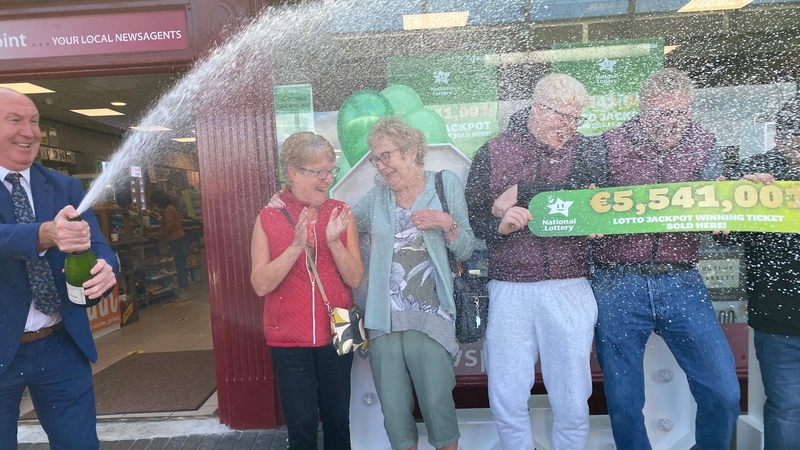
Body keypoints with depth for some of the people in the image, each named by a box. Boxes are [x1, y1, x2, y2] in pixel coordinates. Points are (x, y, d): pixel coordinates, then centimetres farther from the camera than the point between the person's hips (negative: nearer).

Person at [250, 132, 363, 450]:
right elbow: (260, 284, -13)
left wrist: (334, 241, -23)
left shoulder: (341, 213, -4)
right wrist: (297, 246, -25)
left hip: (335, 335, 1)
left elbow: (355, 279, -7)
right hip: (289, 340, -1)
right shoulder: (268, 218, -6)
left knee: (338, 419, 17)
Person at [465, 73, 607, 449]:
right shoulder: (492, 153, 7)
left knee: (572, 402, 8)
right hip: (508, 289, 0)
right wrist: (500, 225, -16)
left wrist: (517, 193, -9)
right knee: (506, 402, 6)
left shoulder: (588, 149, 8)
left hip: (569, 288, 1)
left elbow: (581, 191, -13)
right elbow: (470, 217, 4)